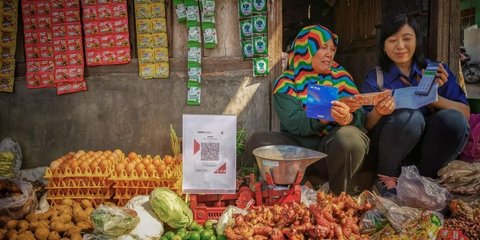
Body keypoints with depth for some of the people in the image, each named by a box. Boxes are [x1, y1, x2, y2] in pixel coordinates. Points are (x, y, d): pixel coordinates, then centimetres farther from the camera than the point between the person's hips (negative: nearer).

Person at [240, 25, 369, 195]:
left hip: (332, 148, 1)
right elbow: (293, 122, -14)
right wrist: (328, 114, -28)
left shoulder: (341, 76, 8)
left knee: (350, 136, -32)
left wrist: (348, 118, -28)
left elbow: (360, 115, -3)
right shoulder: (286, 83, 2)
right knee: (258, 141, -25)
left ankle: (338, 194, -8)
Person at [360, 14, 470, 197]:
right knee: (410, 116, -30)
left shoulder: (437, 71, 6)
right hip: (387, 153, -2)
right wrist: (377, 113, -27)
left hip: (425, 148, 2)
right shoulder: (375, 78, 2)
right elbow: (365, 126, -5)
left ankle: (423, 177, -5)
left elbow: (465, 113, -4)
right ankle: (386, 174, -7)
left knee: (453, 119, -24)